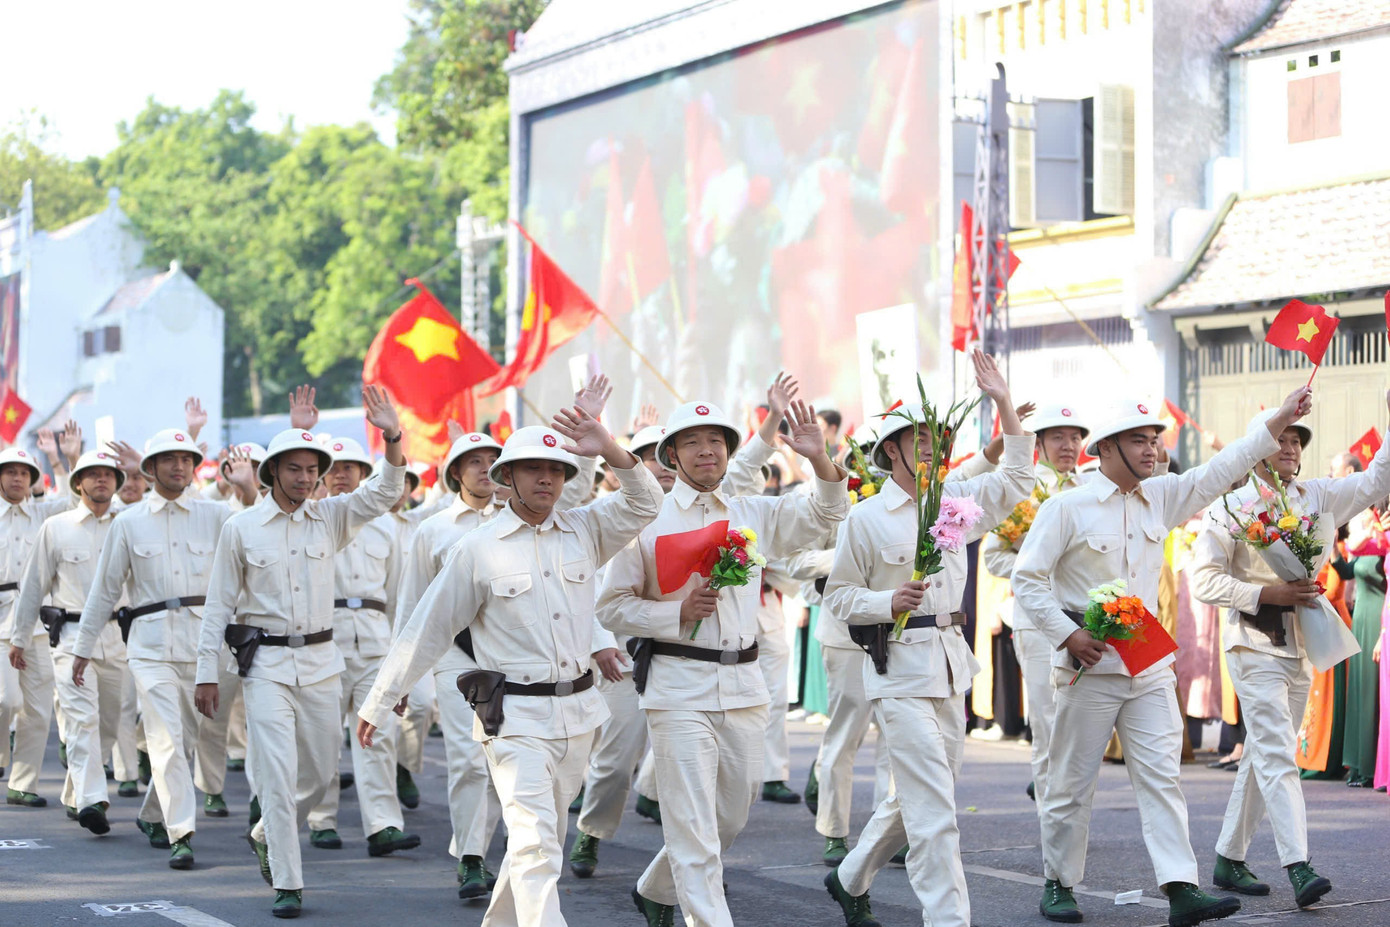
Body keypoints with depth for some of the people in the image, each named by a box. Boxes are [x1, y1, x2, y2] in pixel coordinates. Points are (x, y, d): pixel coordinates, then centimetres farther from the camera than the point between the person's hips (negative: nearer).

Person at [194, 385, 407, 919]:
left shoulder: (330, 517, 5)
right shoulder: (241, 528, -2)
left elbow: (385, 493, -9)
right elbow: (219, 604, 2)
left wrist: (393, 439, -26)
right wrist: (207, 672, 0)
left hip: (320, 661, 4)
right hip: (266, 663, -4)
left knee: (319, 773, 12)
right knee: (278, 772, -10)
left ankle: (266, 837, 39)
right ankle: (286, 885, -5)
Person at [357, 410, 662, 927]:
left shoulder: (584, 531, 8)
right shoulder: (478, 549, -2)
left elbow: (645, 502, 1)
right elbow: (428, 631, 3)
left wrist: (609, 451, -17)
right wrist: (377, 704, 6)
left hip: (577, 711, 5)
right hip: (515, 717, -5)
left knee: (540, 837, 15)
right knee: (536, 842, -16)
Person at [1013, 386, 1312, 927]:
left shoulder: (1159, 498, 11)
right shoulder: (1067, 507, -6)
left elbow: (1218, 472, 10)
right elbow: (1027, 578, -7)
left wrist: (1278, 424, 2)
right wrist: (1067, 636, -15)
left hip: (1149, 664, 5)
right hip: (1089, 663, -5)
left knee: (1161, 775, -3)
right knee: (1072, 781, 3)